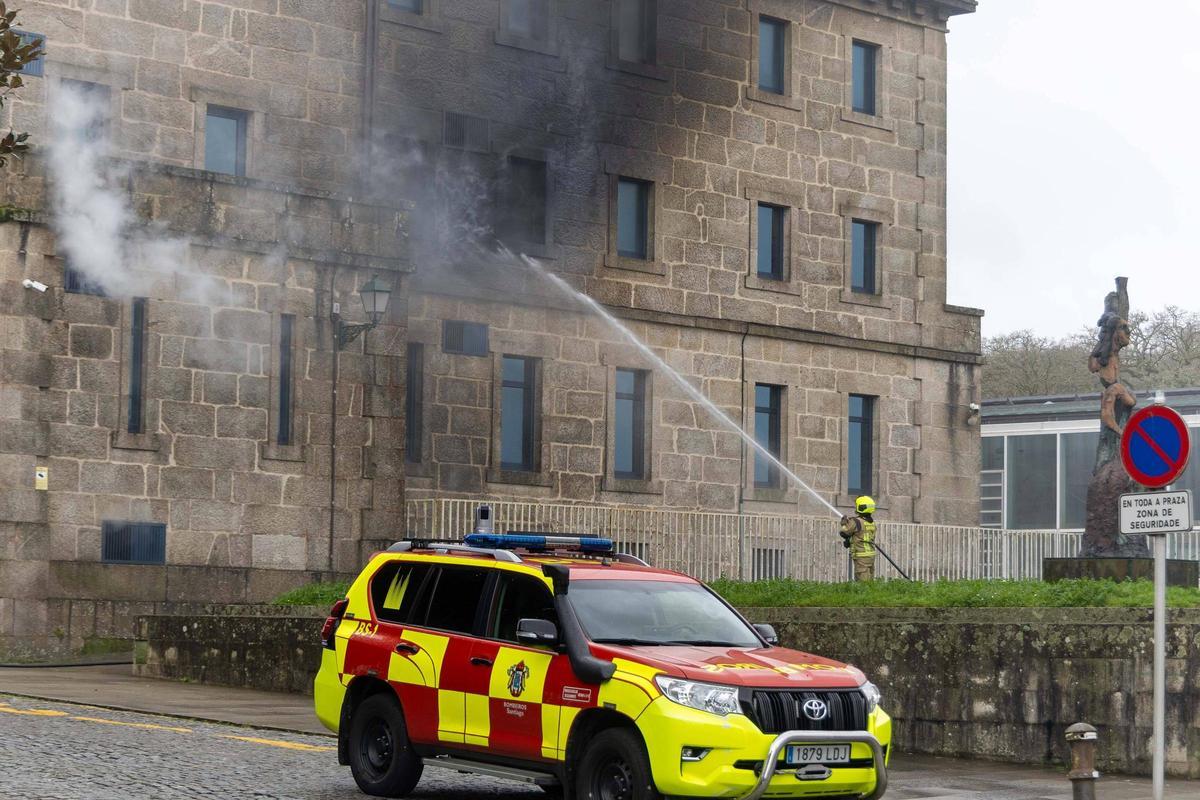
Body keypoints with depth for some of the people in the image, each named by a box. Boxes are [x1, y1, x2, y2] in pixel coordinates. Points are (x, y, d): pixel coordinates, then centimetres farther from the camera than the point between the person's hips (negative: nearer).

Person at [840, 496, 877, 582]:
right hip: (871, 554, 8)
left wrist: (844, 523, 13)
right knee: (869, 580, 12)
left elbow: (844, 533, -5)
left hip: (861, 556, -8)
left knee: (863, 582, -8)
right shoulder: (871, 522, 10)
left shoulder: (856, 522, -14)